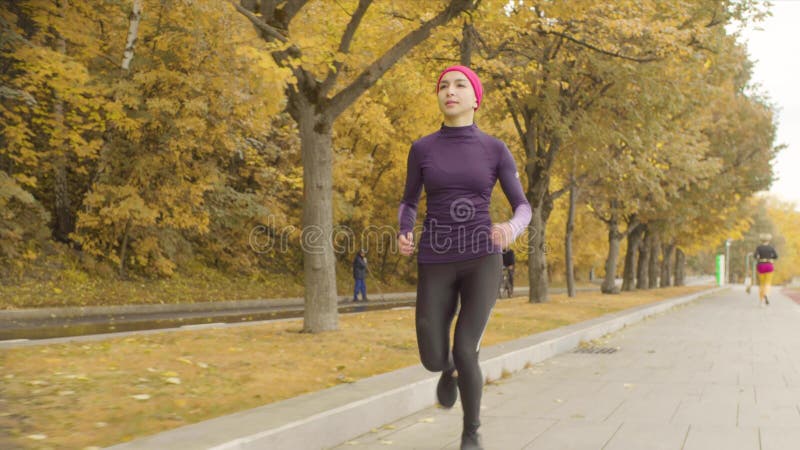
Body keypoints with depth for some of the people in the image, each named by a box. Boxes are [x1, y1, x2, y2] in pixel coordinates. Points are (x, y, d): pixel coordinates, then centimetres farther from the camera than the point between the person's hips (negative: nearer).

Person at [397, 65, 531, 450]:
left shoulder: (496, 150, 1)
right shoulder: (421, 149, 4)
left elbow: (523, 209, 3)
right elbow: (408, 205, 14)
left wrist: (511, 229, -22)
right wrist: (404, 236, -9)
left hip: (482, 259, -1)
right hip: (437, 263, 2)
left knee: (465, 354, -13)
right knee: (433, 361, -1)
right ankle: (451, 365, 39)